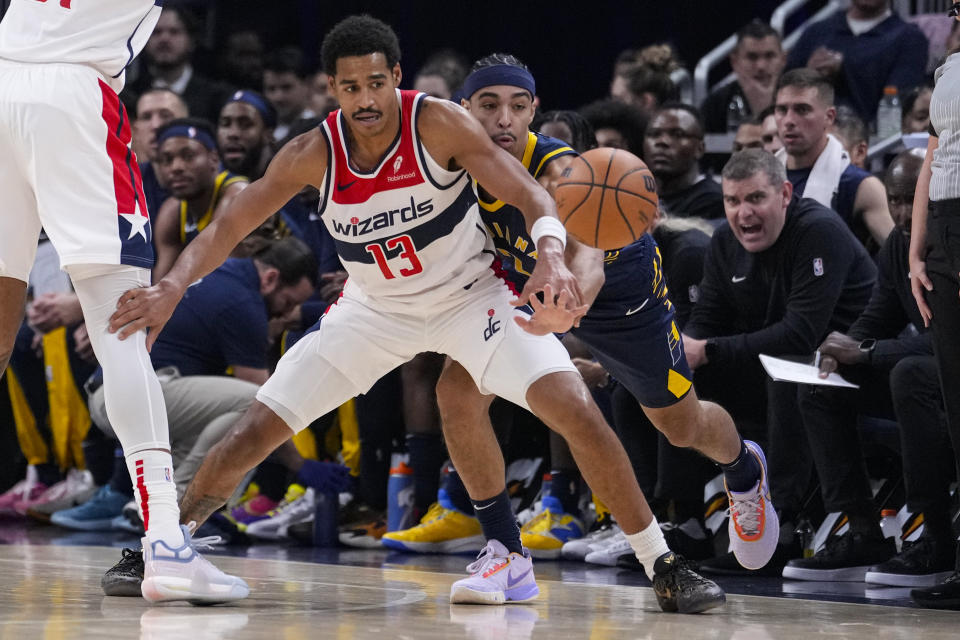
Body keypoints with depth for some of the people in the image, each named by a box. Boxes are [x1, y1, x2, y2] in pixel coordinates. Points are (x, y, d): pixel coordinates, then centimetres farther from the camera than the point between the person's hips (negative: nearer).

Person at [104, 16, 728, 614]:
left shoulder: (437, 123, -26)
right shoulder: (314, 154, -18)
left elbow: (531, 195, -32)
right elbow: (227, 227, -13)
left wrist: (551, 258, -53)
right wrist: (171, 287, -31)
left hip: (471, 293, -3)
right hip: (376, 310, 3)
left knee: (576, 410, -22)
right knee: (255, 433, -4)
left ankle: (664, 569, -11)